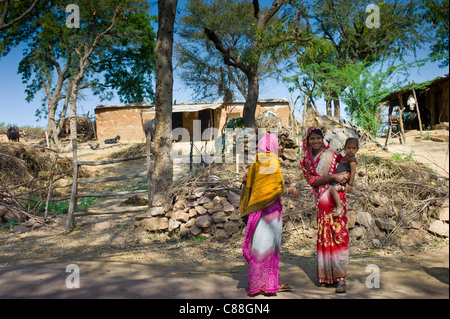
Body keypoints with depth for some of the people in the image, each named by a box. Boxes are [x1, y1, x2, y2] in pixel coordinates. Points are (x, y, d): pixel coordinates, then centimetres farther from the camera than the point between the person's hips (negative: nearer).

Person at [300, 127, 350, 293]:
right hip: (321, 202, 3)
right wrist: (332, 177, -14)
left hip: (336, 199, -3)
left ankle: (340, 277, -6)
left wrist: (344, 177, -10)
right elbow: (312, 180, -3)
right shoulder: (306, 160, 9)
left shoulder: (332, 154, 4)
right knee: (323, 236, 6)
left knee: (338, 234, -8)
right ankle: (326, 275, 17)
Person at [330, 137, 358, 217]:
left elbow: (353, 172, -21)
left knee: (333, 189, -30)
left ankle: (339, 206, -25)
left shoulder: (352, 160, -16)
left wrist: (350, 185, -24)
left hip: (344, 181, -10)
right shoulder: (344, 157, 12)